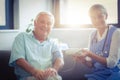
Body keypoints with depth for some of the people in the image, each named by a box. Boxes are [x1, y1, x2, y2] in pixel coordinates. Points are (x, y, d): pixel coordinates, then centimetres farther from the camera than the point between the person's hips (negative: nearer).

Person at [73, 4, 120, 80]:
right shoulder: (93, 35, 6)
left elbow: (112, 62, -14)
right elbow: (91, 64, 6)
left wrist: (90, 54, -23)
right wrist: (84, 60, -16)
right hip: (96, 74, 4)